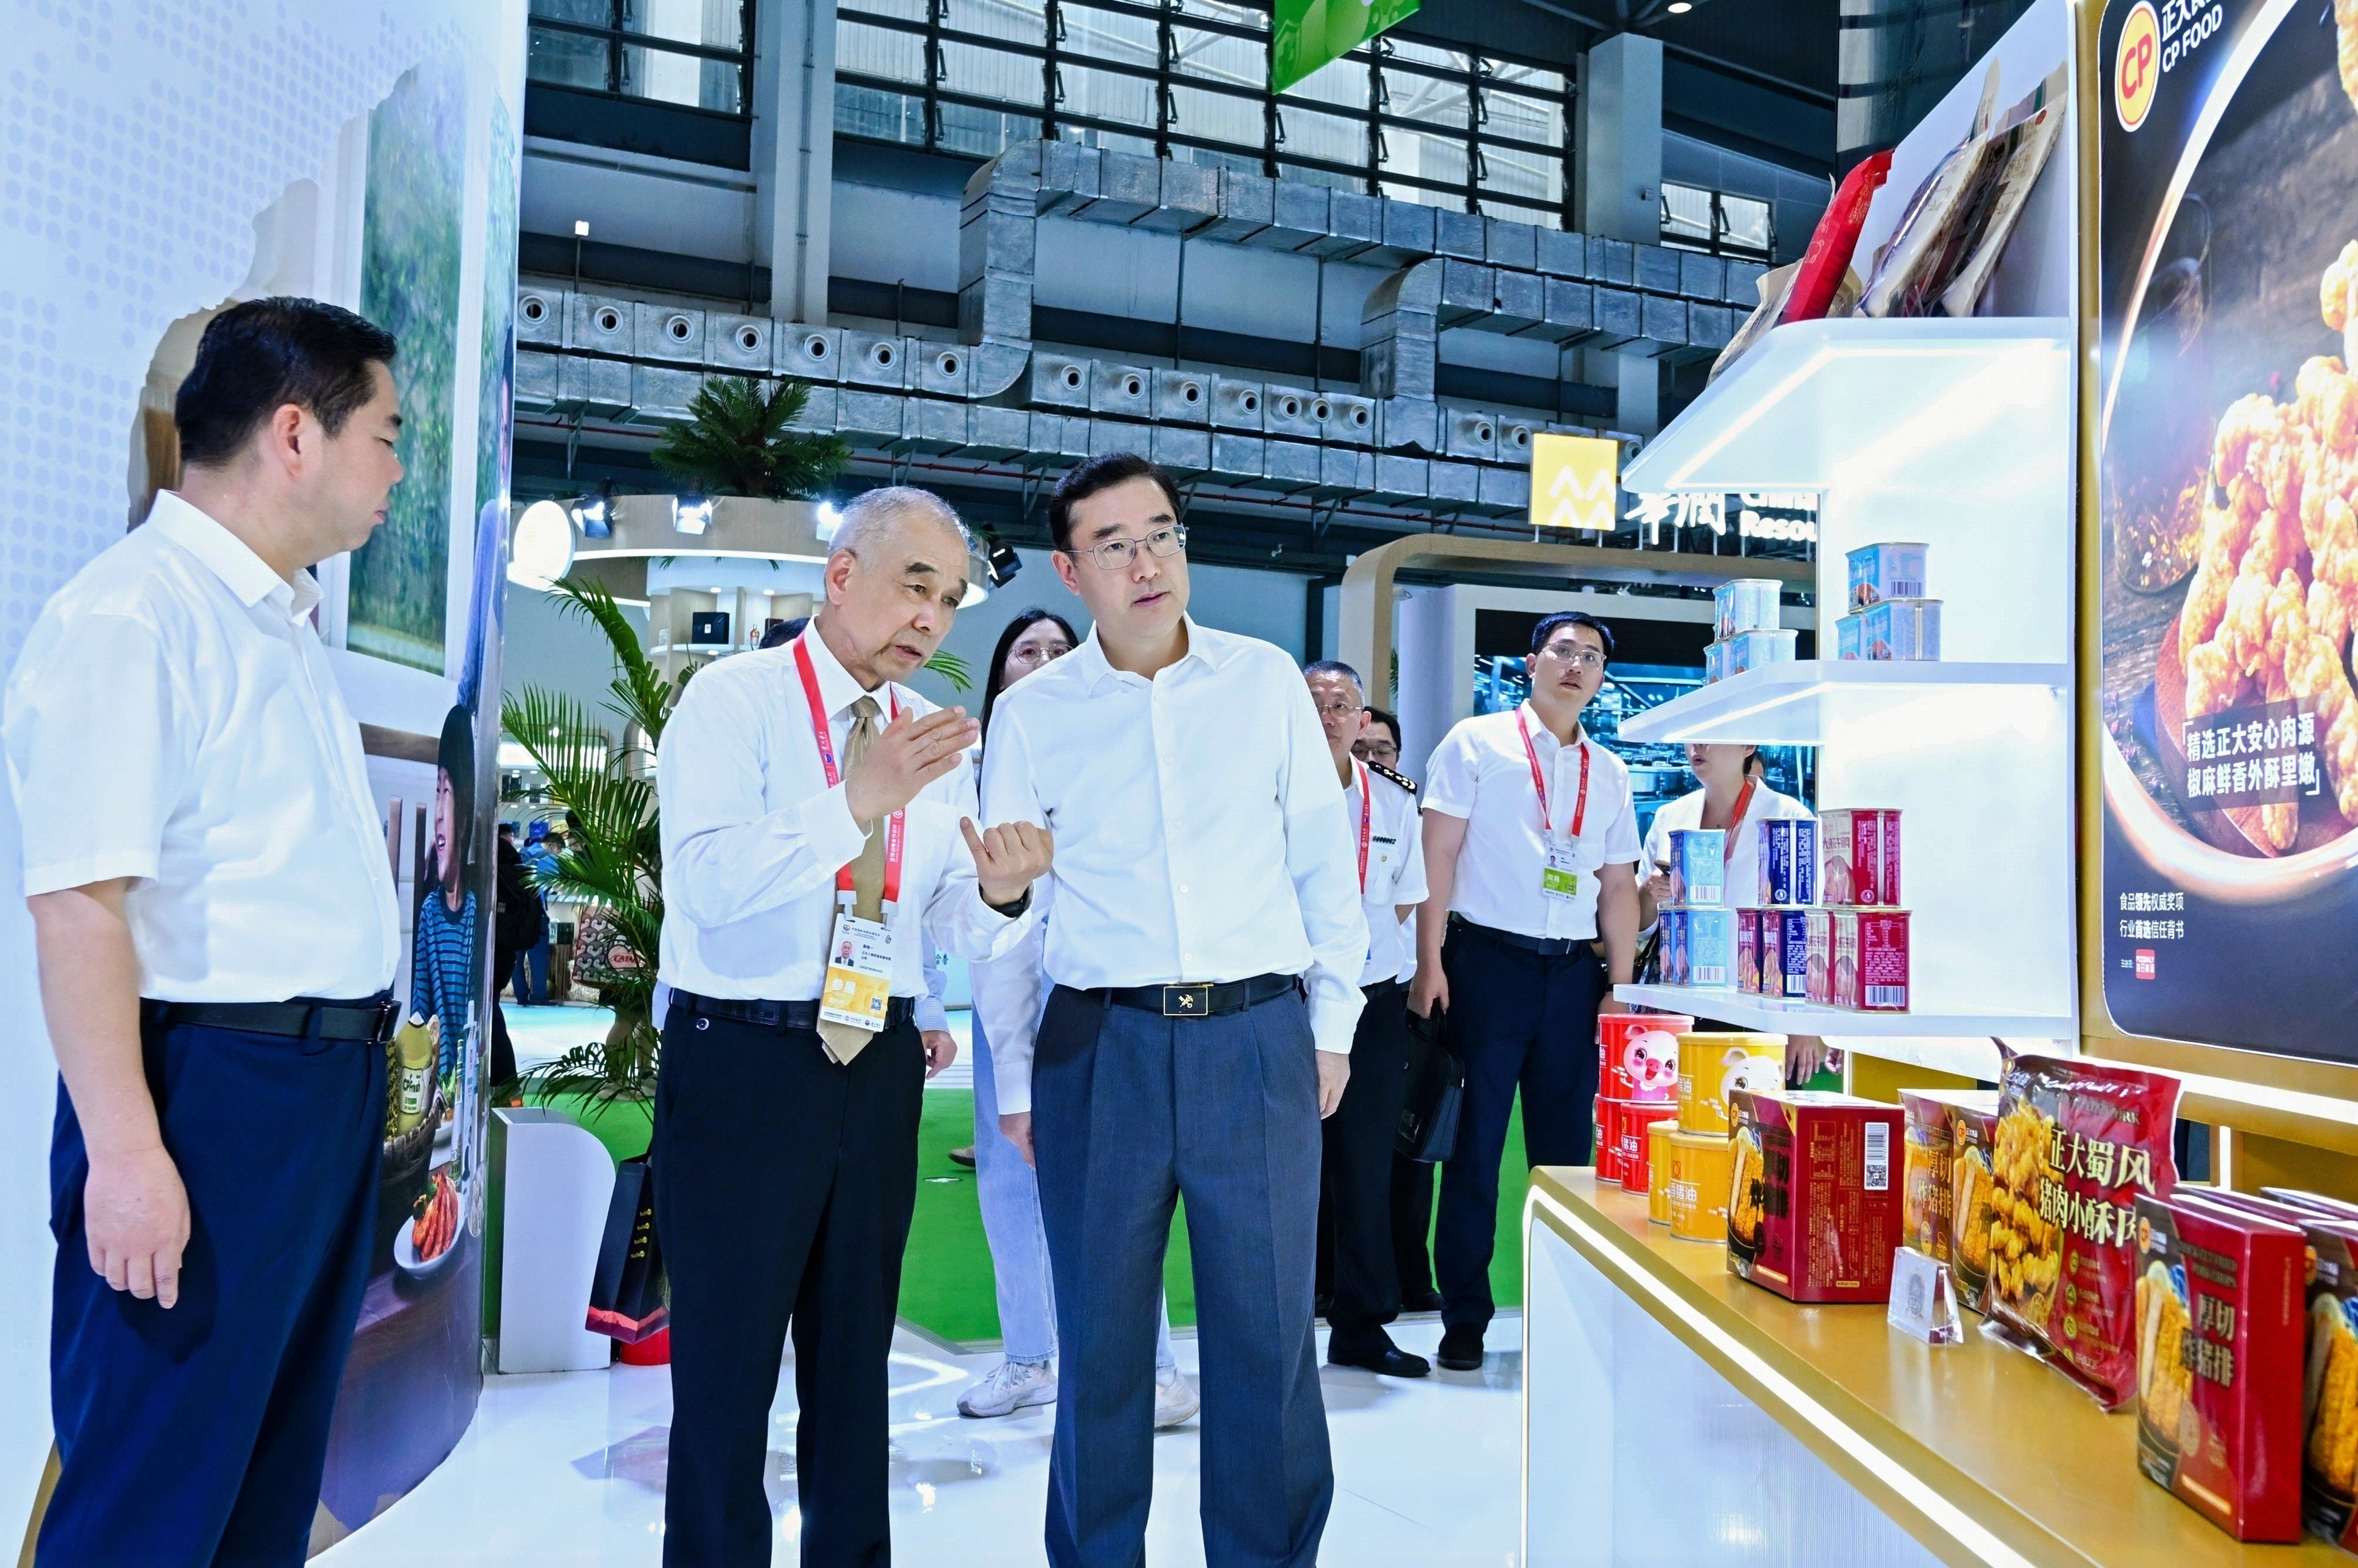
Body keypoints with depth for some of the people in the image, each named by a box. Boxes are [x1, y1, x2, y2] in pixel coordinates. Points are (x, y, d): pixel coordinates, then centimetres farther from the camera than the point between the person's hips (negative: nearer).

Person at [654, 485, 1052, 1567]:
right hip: (741, 1062, -5)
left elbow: (954, 929, 7)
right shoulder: (733, 699, -7)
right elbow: (708, 882, -21)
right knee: (727, 1359, 3)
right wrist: (857, 802, -30)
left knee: (855, 1357, 17)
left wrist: (999, 894, -15)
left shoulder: (937, 737, 9)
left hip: (881, 1066, 6)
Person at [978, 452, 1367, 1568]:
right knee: (1100, 1339, 10)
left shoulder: (1266, 681, 5)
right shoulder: (1030, 713, 3)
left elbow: (1324, 862, 9)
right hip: (1098, 1046, 0)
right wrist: (1015, 1077, 6)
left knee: (1270, 1336, 6)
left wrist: (1333, 1023, 8)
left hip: (1259, 1038, 0)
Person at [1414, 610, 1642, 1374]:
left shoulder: (1609, 772, 14)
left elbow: (1618, 885, 14)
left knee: (1567, 1144, 9)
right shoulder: (1477, 741, 1)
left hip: (1575, 970, 4)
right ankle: (1464, 1318, 11)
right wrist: (1429, 961, -10)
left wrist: (1621, 986, 7)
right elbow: (1439, 851, -4)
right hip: (1489, 959, -4)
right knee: (1475, 1142, 1)